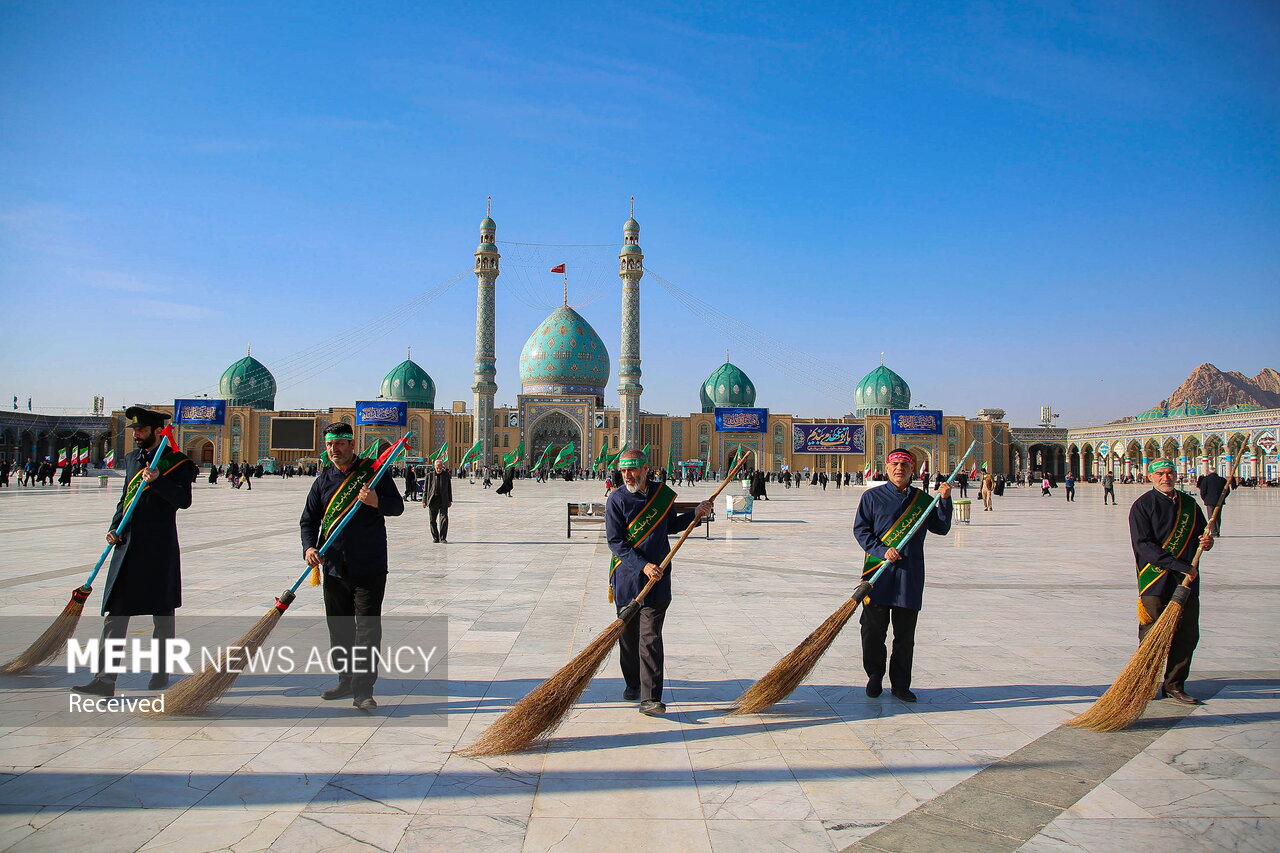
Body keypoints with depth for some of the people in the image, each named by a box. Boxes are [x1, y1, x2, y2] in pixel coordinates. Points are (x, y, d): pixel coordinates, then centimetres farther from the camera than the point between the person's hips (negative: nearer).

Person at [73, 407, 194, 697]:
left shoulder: (177, 461, -5)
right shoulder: (132, 458, 14)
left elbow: (184, 499, -16)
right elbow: (125, 498, 21)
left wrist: (158, 480, -30)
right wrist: (114, 528, 6)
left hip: (160, 549, -5)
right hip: (127, 545, 6)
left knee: (162, 614, 8)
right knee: (115, 612, 1)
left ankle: (161, 673, 21)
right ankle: (105, 679, 2)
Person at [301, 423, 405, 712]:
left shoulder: (374, 471, -1)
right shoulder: (323, 480, 10)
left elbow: (397, 505, -2)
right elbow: (308, 520, 10)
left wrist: (377, 502, -23)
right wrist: (309, 548, -8)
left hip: (370, 567, -4)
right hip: (334, 568, 5)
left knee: (367, 627, -6)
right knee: (339, 628, 14)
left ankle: (363, 690, -3)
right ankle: (347, 680, 29)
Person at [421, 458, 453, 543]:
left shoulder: (446, 475, 4)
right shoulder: (429, 475, 2)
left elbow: (449, 488, 11)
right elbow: (425, 489, 4)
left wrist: (450, 500, 10)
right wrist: (424, 501, 1)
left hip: (443, 501, 0)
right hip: (432, 500, 1)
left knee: (444, 519, -8)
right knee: (432, 520, 6)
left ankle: (443, 538, -2)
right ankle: (435, 537, 18)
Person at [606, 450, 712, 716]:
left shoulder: (664, 494, 3)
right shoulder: (616, 499, -7)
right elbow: (615, 542, -11)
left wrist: (695, 514, 5)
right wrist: (643, 566, -21)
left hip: (657, 578, 1)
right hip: (626, 577, 0)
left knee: (651, 638, -6)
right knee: (627, 635, 12)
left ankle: (650, 698, -3)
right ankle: (632, 683, 34)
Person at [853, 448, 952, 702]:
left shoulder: (922, 499, 11)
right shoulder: (872, 496, 3)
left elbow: (941, 528, 11)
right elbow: (860, 529, -1)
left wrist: (944, 501, -2)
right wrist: (882, 551, -15)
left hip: (910, 574, 2)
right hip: (877, 571, -2)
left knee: (905, 633, 7)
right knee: (873, 629, 4)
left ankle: (900, 684, 19)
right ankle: (874, 677, 22)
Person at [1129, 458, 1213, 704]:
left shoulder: (1189, 504, 13)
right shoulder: (1143, 506, -5)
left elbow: (1202, 534, 25)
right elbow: (1144, 546, -13)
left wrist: (1207, 541, 0)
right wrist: (1181, 566, -20)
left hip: (1187, 582, 5)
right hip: (1155, 583, -5)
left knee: (1188, 636, 6)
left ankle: (1174, 684, 21)